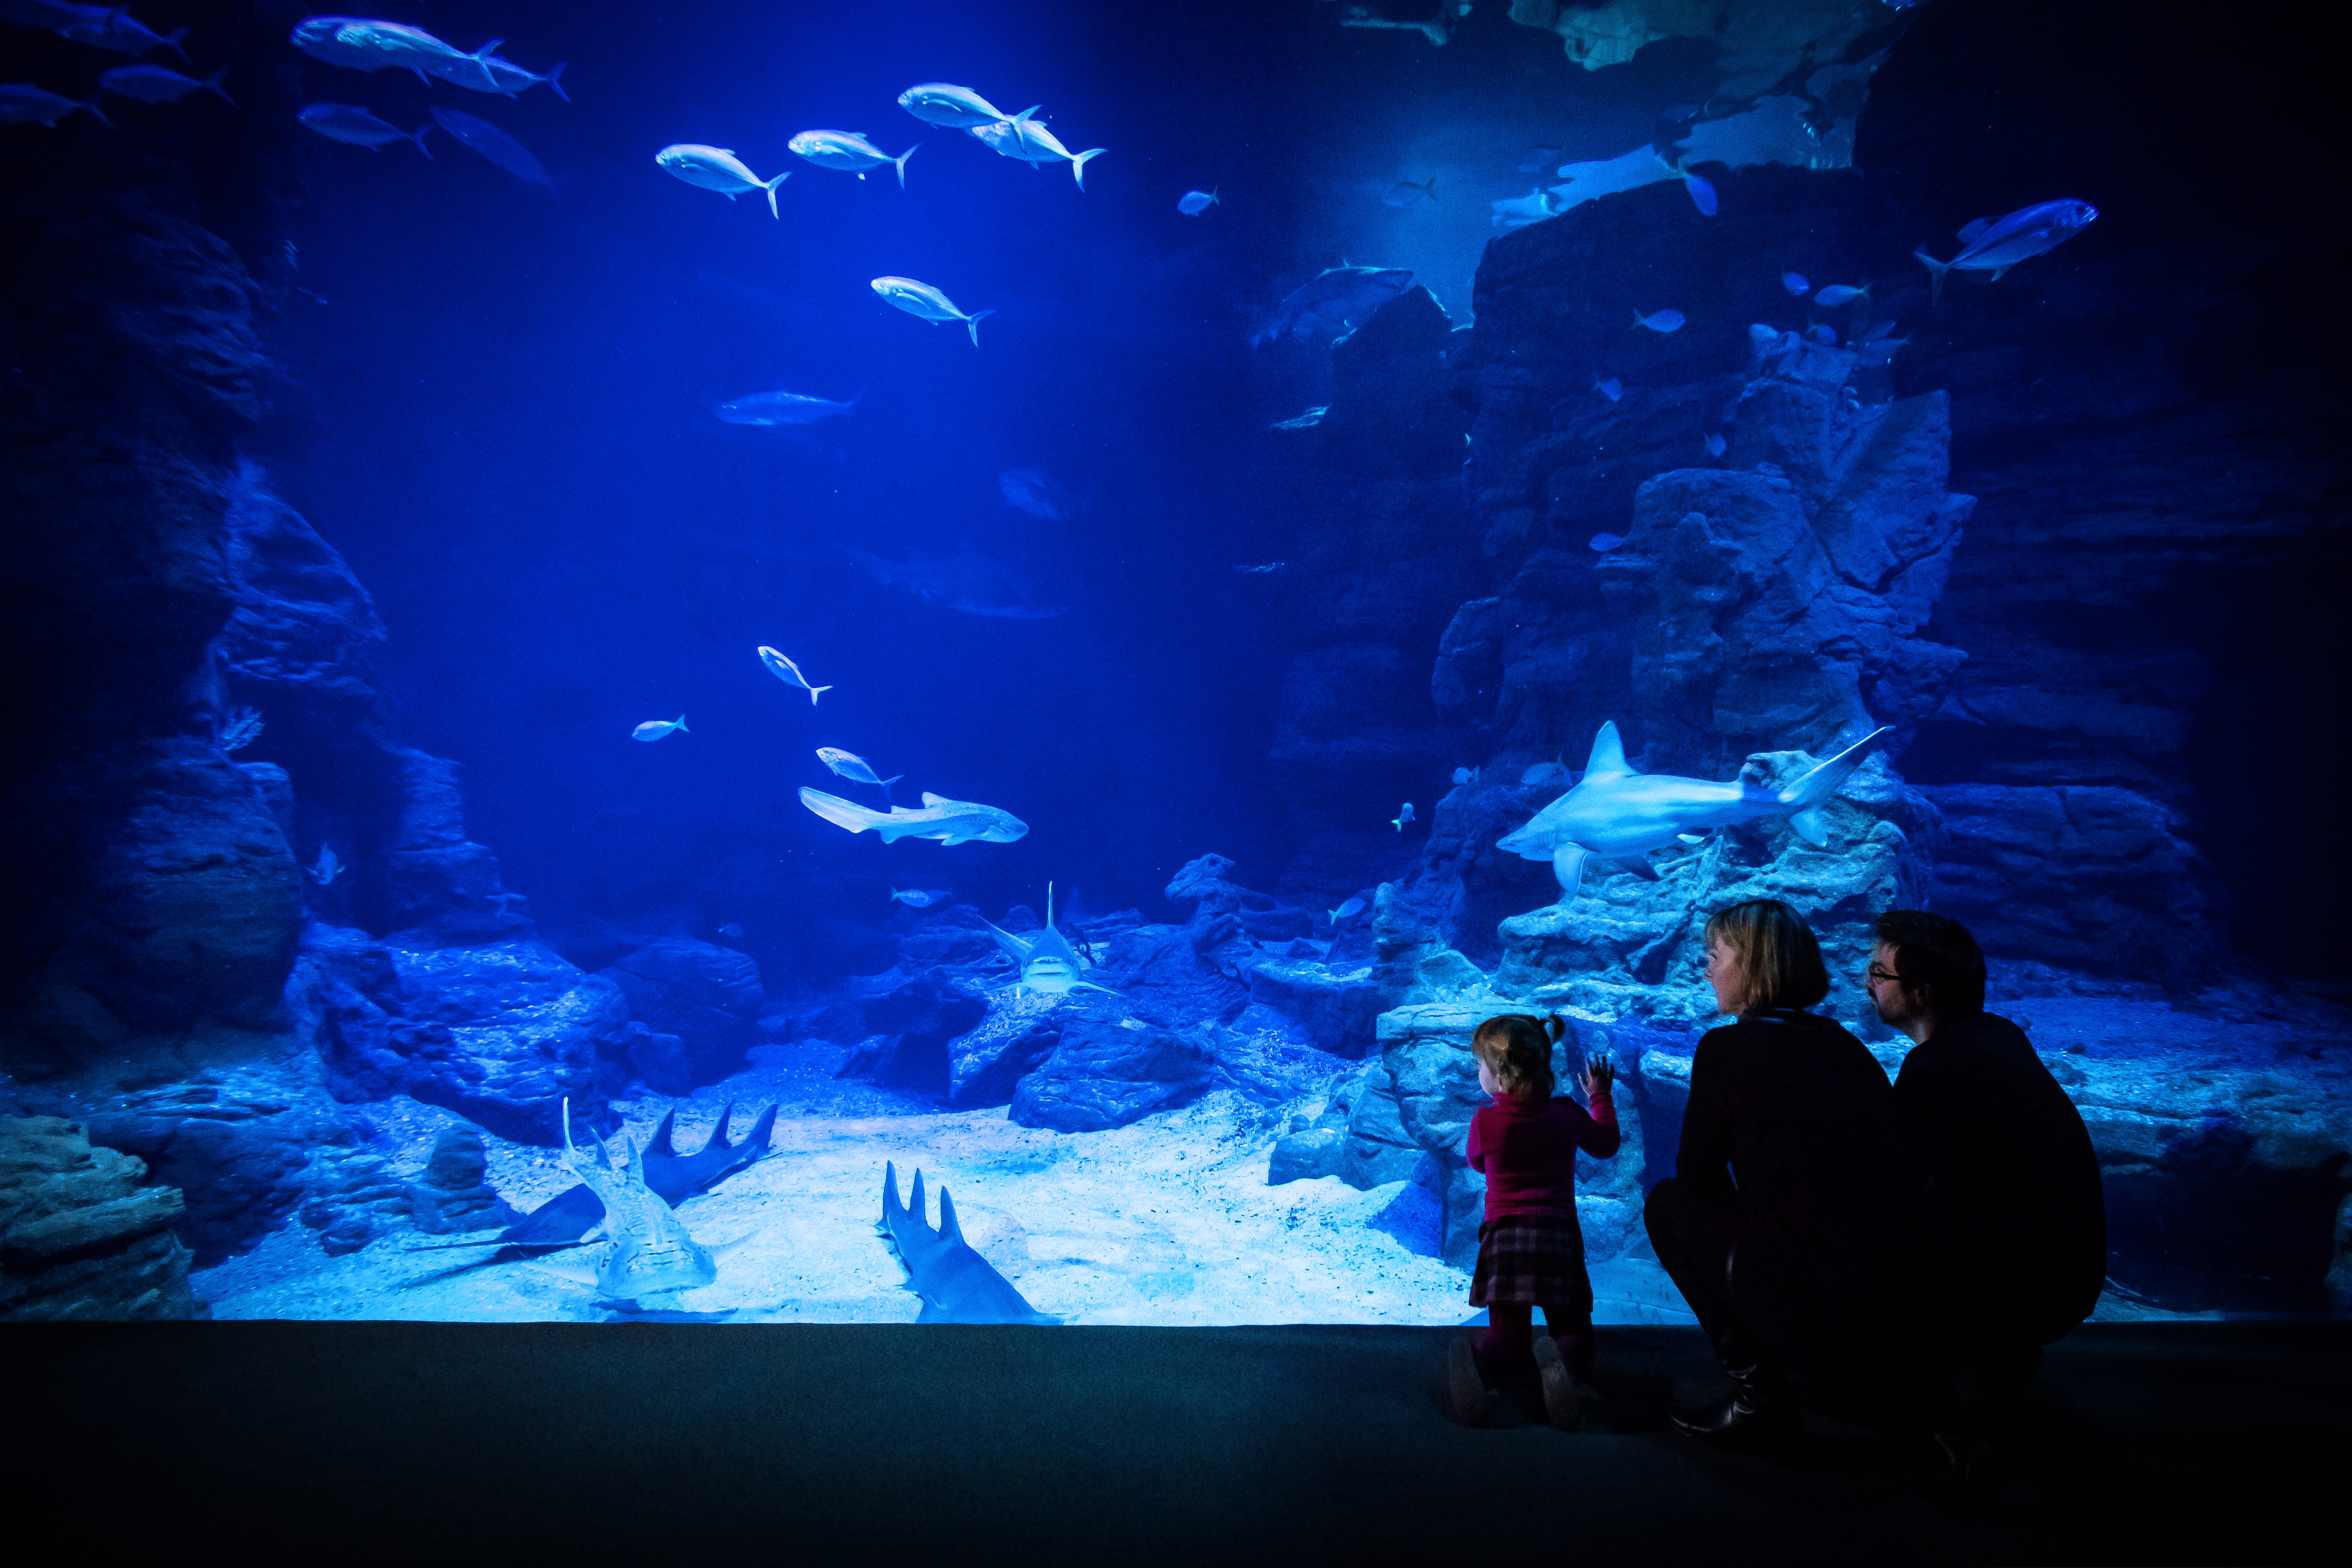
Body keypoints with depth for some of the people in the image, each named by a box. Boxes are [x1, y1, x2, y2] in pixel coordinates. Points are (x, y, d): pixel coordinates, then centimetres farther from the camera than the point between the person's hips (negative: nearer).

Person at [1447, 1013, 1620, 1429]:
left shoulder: (1485, 1121, -6)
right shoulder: (1567, 1115, 2)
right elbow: (1606, 1145, 24)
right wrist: (1601, 1097, 39)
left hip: (1505, 1236, -1)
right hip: (1559, 1235, 1)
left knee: (1507, 1337, 6)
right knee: (1573, 1330, 10)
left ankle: (1476, 1365, -29)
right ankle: (1562, 1366, -27)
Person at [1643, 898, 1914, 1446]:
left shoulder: (1726, 1047, -7)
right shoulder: (1844, 1044, 12)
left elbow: (1697, 1175, 4)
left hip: (1823, 1324, -7)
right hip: (1907, 1306, 7)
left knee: (1669, 1203, 12)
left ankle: (1758, 1390, 6)